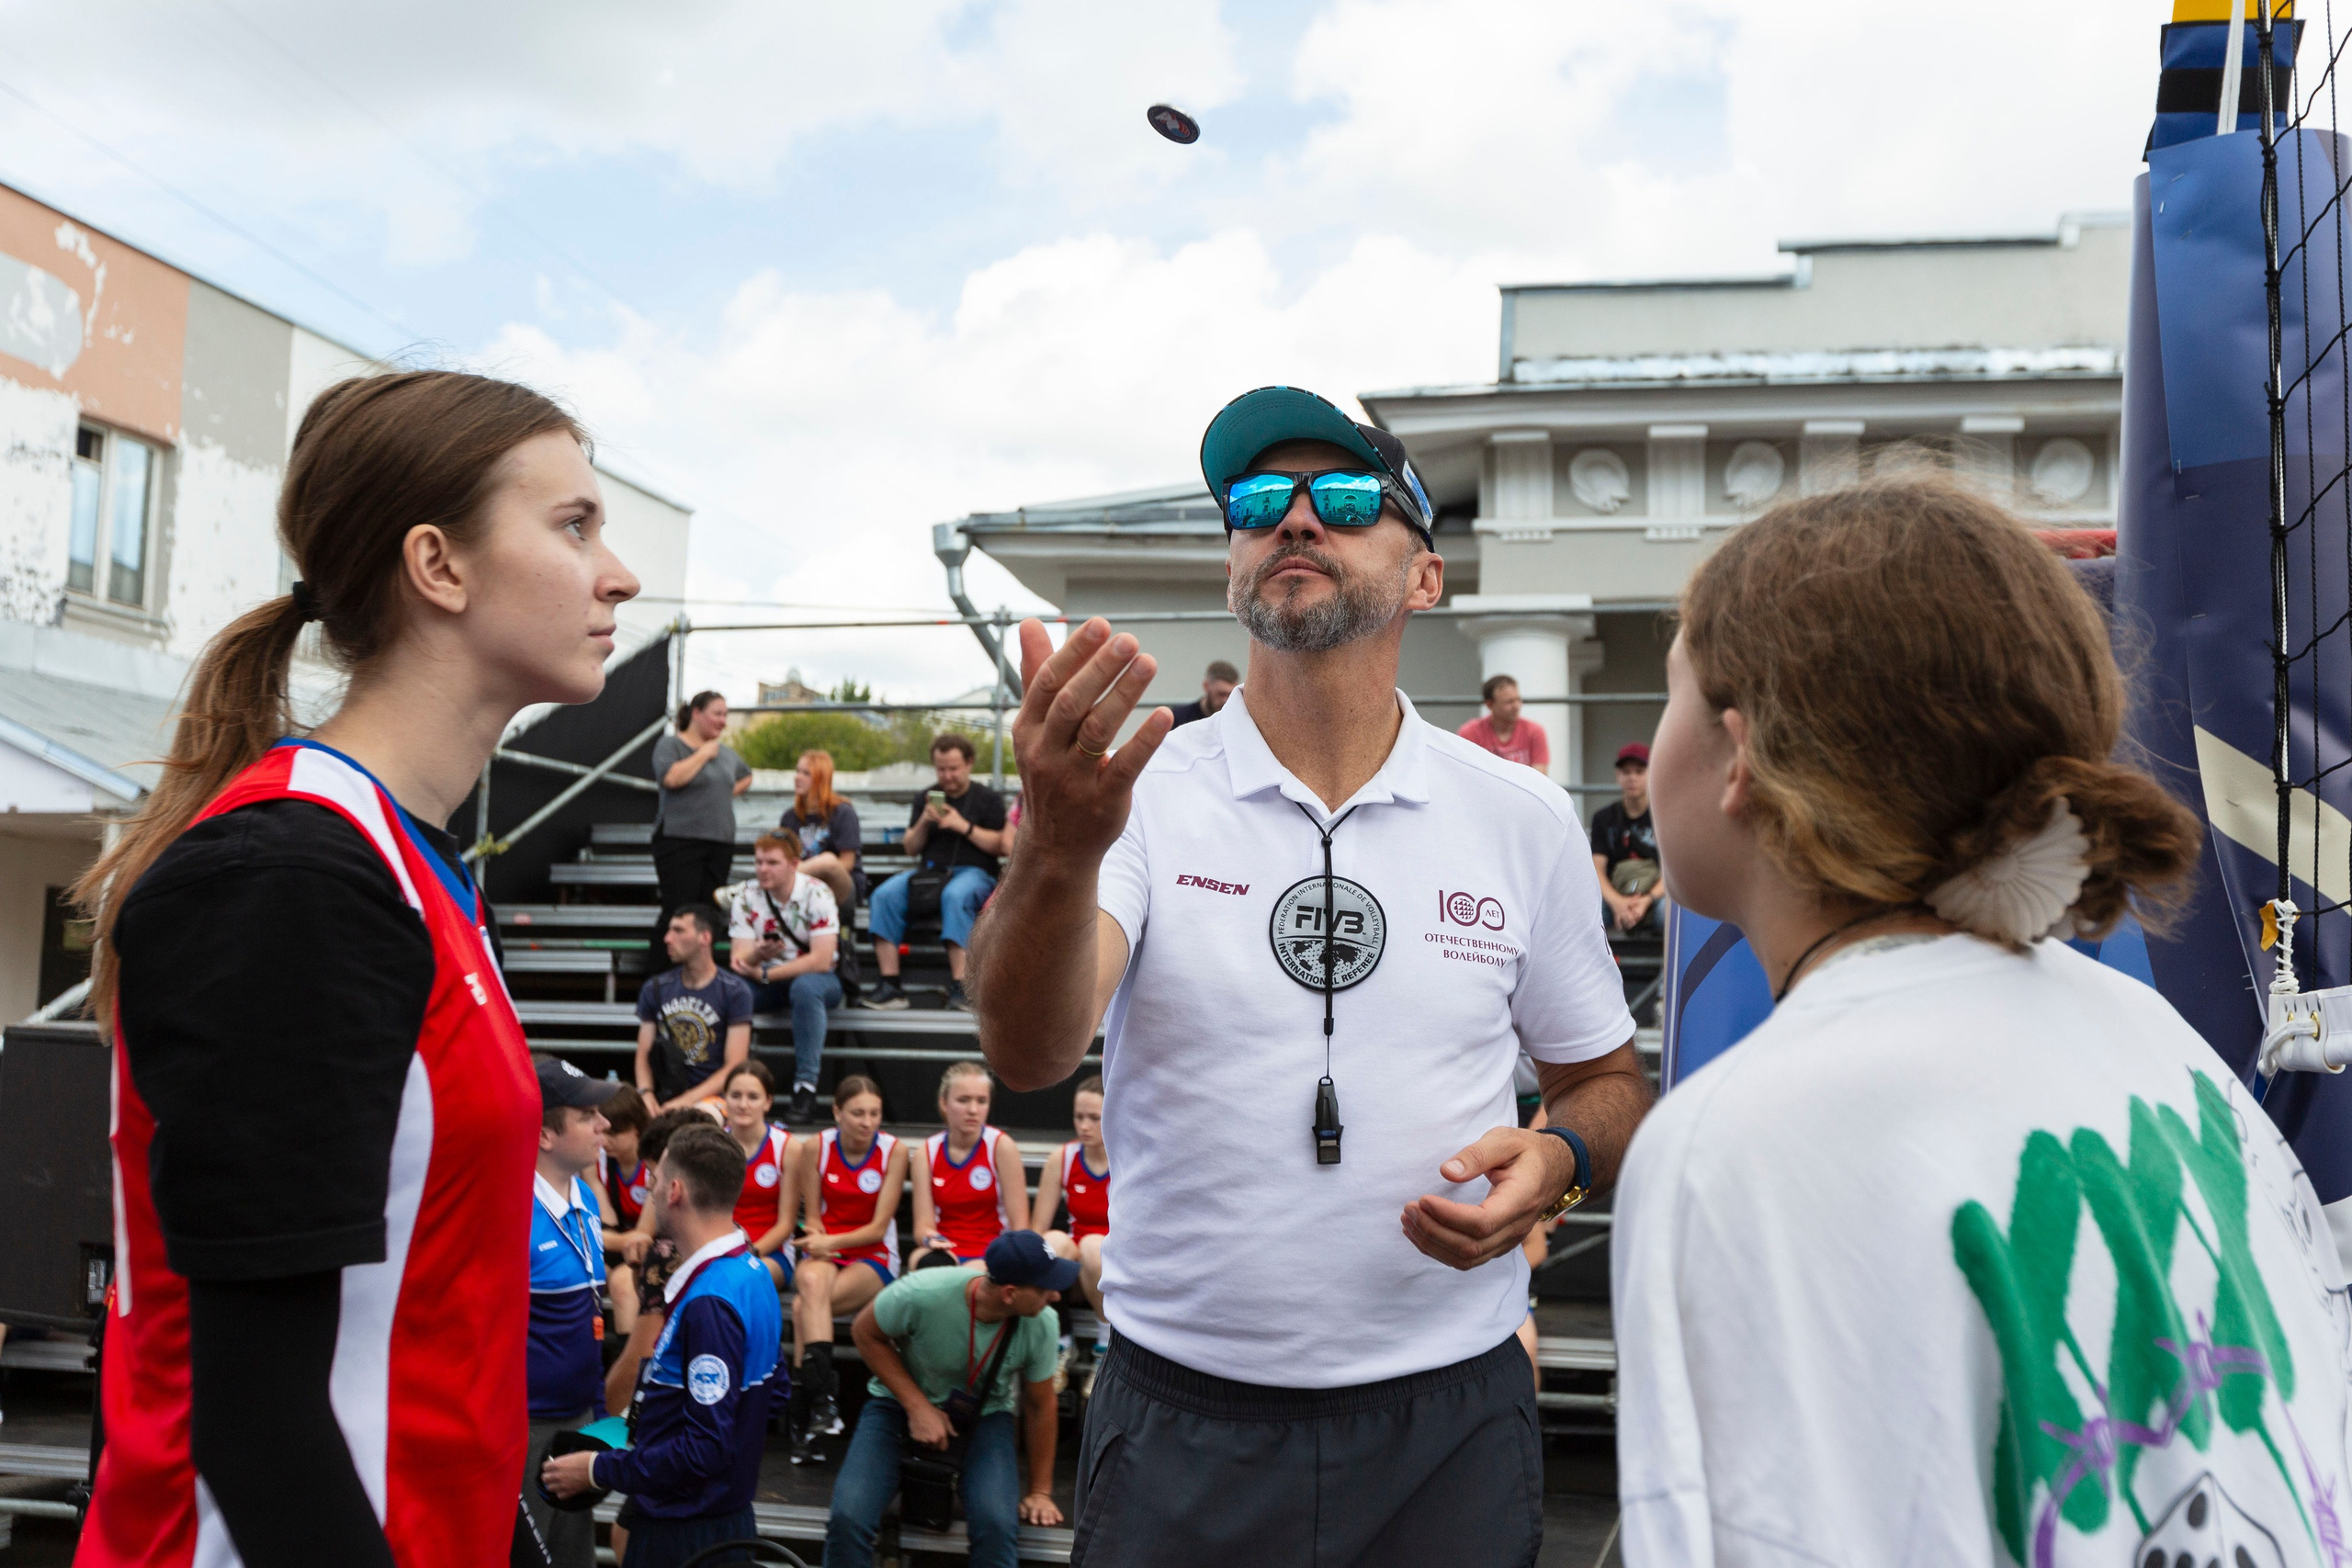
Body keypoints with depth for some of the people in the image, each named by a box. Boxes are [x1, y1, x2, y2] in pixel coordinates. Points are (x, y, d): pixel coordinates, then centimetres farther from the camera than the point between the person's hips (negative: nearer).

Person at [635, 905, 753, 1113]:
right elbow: (643, 1056, 8)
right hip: (670, 1093, 5)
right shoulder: (655, 988, 12)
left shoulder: (735, 991, -2)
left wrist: (687, 1100, -18)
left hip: (715, 1095, -5)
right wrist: (645, 1093, -13)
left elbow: (735, 1067, -7)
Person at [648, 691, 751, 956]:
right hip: (680, 842, -6)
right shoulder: (670, 745, -1)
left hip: (721, 845, 6)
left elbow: (746, 776, 37)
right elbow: (671, 778, -20)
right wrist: (703, 754, -8)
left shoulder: (725, 752, 18)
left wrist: (727, 793, 17)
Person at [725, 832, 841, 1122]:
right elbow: (738, 960, -11)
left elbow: (821, 960, -23)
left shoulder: (816, 894, -16)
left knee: (805, 987, -39)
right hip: (766, 982, 3)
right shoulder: (745, 897, -5)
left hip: (817, 980, -3)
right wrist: (757, 954, -35)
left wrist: (763, 974, -22)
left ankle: (806, 1088, -34)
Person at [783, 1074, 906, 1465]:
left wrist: (832, 1241, -20)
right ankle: (822, 1400, -45)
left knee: (803, 1305, -31)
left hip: (873, 1258, -1)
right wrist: (819, 1243, -17)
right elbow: (813, 1216, 5)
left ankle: (802, 1415, -29)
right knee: (811, 1282, -37)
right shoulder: (815, 1148, 1)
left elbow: (878, 1228, -6)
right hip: (824, 1253, 1)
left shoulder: (894, 1151, -4)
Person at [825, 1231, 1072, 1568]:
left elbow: (1039, 1407, -5)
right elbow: (865, 1333, -12)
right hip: (901, 1402, -1)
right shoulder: (923, 1294, -32)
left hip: (985, 1413, 1)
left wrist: (1040, 1491, 4)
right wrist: (918, 1406, -19)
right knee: (848, 1518, -23)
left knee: (998, 1525, -28)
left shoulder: (1040, 1325, -23)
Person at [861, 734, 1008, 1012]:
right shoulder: (927, 799, 19)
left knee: (954, 896, -40)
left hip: (973, 872, -4)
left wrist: (964, 826, -12)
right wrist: (924, 822, -2)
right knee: (885, 894, -25)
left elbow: (1001, 846, -2)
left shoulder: (988, 799, 8)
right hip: (930, 870, 4)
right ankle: (889, 985, -29)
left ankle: (959, 987, -43)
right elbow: (911, 849, 18)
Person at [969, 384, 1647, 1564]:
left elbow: (1608, 1082, 11)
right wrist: (1060, 848, -41)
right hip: (1182, 1424, -1)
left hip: (1449, 1421, 2)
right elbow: (1027, 1055, -22)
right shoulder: (1143, 792, -7)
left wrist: (1557, 1160, -11)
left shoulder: (1526, 821, 1)